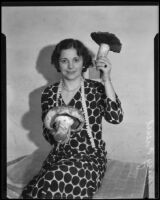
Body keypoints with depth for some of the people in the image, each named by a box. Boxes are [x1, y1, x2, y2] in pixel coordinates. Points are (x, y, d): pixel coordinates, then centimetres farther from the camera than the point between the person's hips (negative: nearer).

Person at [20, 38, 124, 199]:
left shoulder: (95, 89, -5)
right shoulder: (49, 93, 4)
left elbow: (115, 118, -22)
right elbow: (47, 136, 8)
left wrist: (106, 80, -25)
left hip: (91, 157, -2)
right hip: (58, 156, 3)